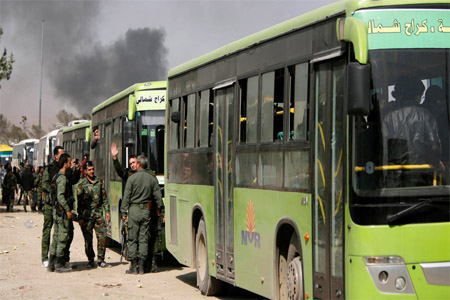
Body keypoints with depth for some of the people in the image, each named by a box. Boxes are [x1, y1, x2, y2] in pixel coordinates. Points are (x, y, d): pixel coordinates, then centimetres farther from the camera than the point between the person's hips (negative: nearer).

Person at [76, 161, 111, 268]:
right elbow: (79, 201, -1)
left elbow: (104, 198, 15)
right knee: (88, 239, 1)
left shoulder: (99, 181, 10)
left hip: (98, 214, 3)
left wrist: (107, 211, 7)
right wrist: (80, 217, -6)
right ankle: (91, 260, 13)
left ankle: (101, 260, 6)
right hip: (87, 215, -3)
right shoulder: (82, 183, 0)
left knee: (102, 236, -4)